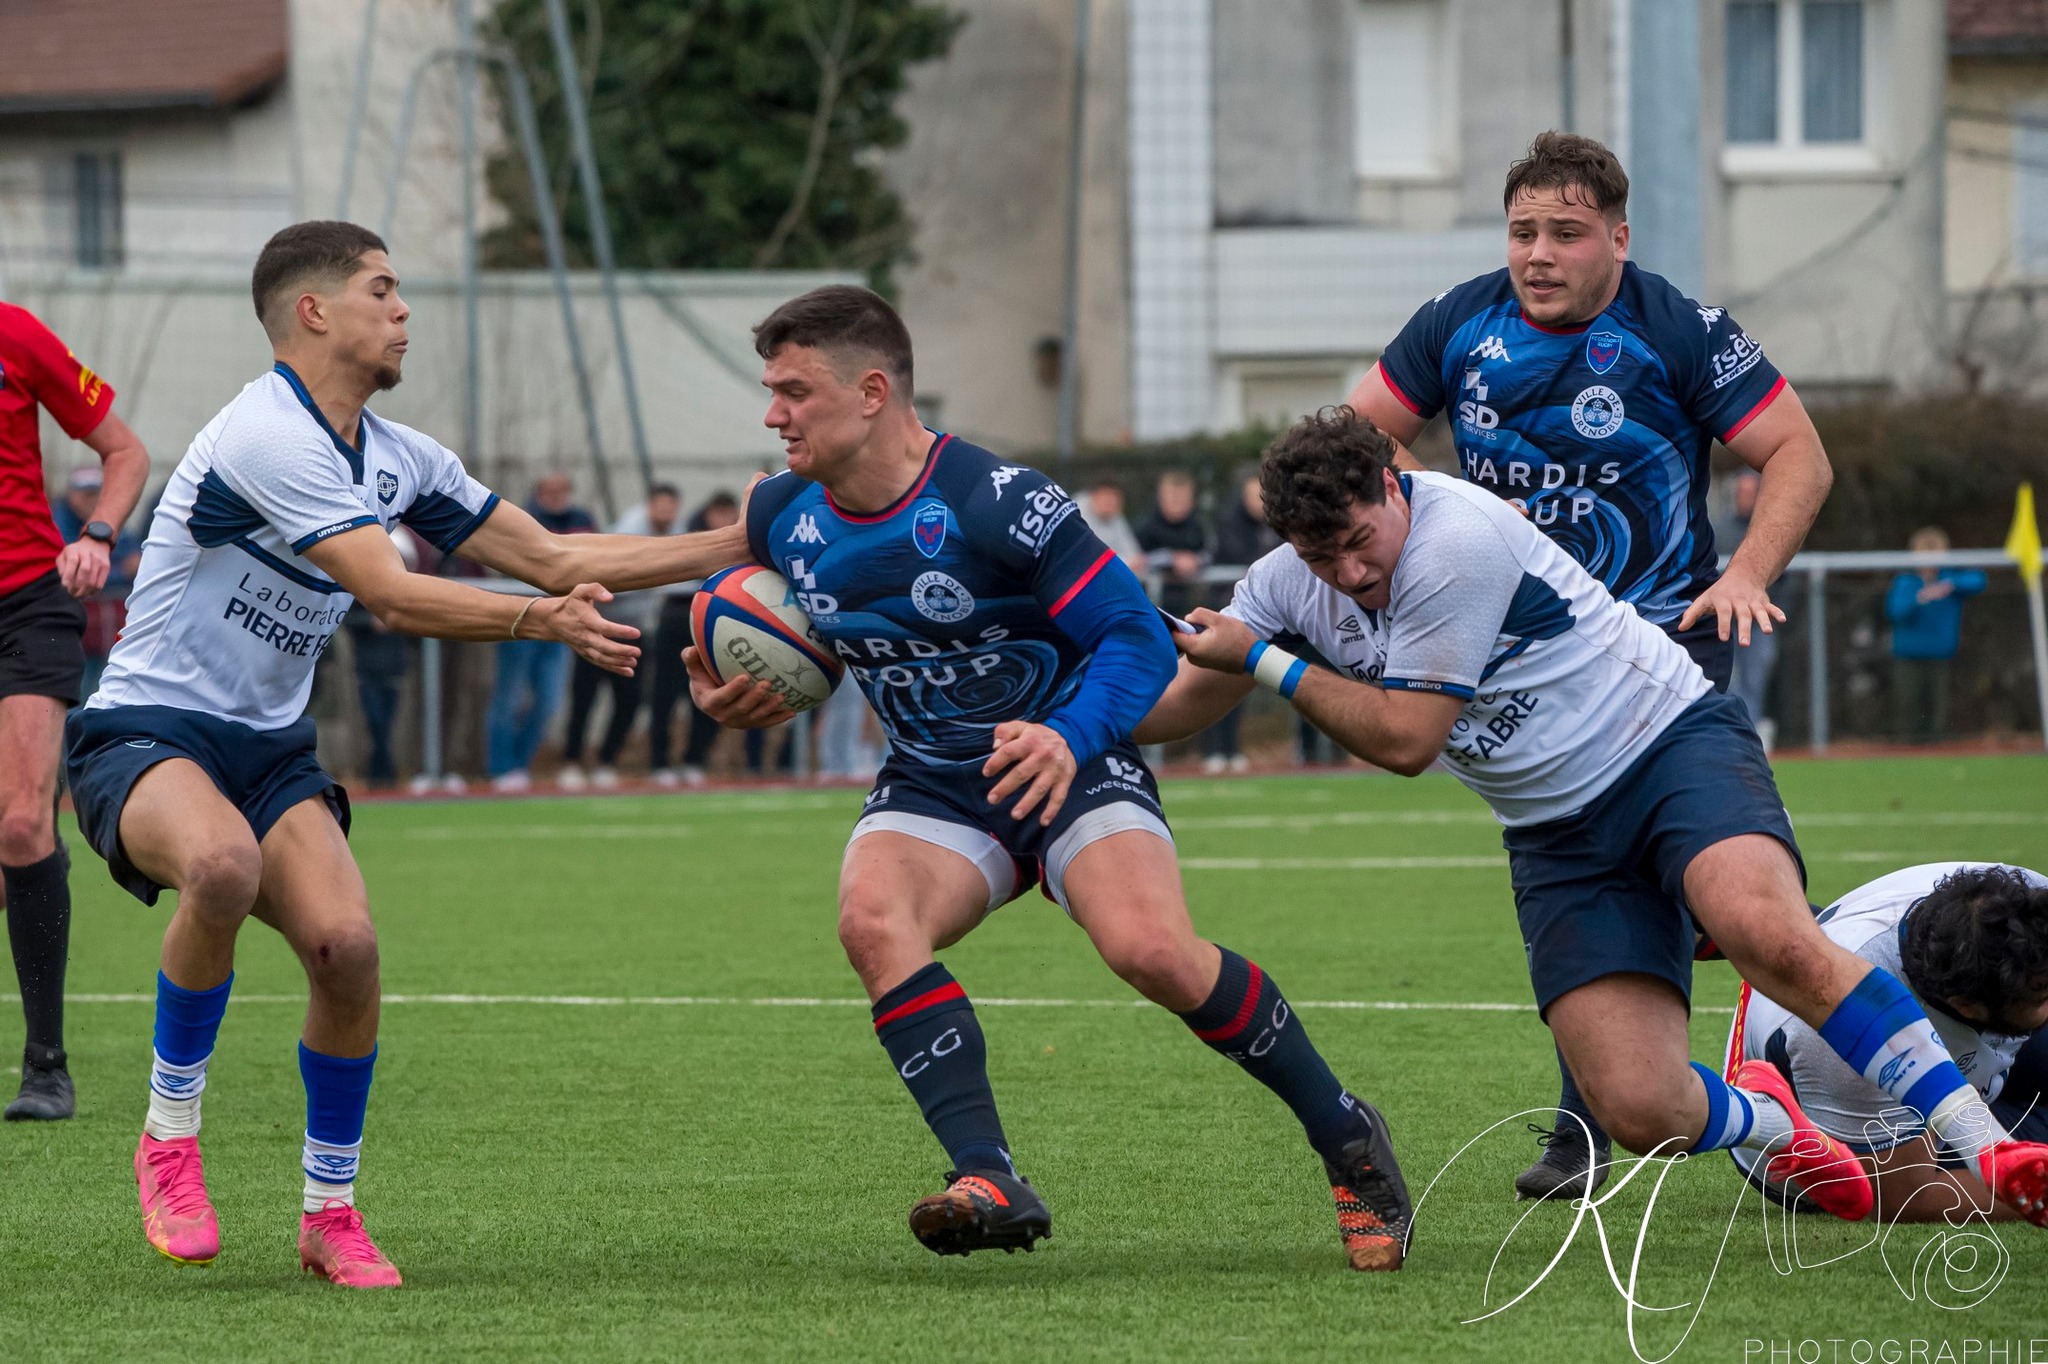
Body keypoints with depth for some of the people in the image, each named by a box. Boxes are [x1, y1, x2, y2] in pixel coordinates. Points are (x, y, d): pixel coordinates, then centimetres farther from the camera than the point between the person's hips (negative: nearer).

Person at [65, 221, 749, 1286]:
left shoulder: (397, 459, 10)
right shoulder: (266, 435, -19)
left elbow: (551, 556, 15)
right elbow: (394, 598, -24)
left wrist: (744, 542, 11)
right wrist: (542, 621, -31)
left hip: (268, 746, 7)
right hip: (144, 733, -7)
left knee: (344, 941, -20)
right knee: (224, 865, -39)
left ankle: (331, 1213, -1)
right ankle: (169, 1132, -18)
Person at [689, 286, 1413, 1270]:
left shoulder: (994, 503, -20)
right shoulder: (783, 519, -1)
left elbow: (1138, 636, -18)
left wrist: (1069, 738, -36)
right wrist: (732, 697, -2)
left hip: (1072, 770, -5)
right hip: (932, 790, 5)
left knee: (1150, 948, -29)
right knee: (872, 919, -29)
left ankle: (1343, 1135, -6)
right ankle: (989, 1182, -33)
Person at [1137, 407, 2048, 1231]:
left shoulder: (1457, 542, -22)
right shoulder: (1288, 582, 0)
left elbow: (1403, 739, -17)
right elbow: (1181, 704, 16)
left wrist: (1262, 661, -12)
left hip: (1671, 744, -6)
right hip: (1558, 839, 6)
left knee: (1767, 936, -37)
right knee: (1641, 1112, -14)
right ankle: (1763, 1122, 22)